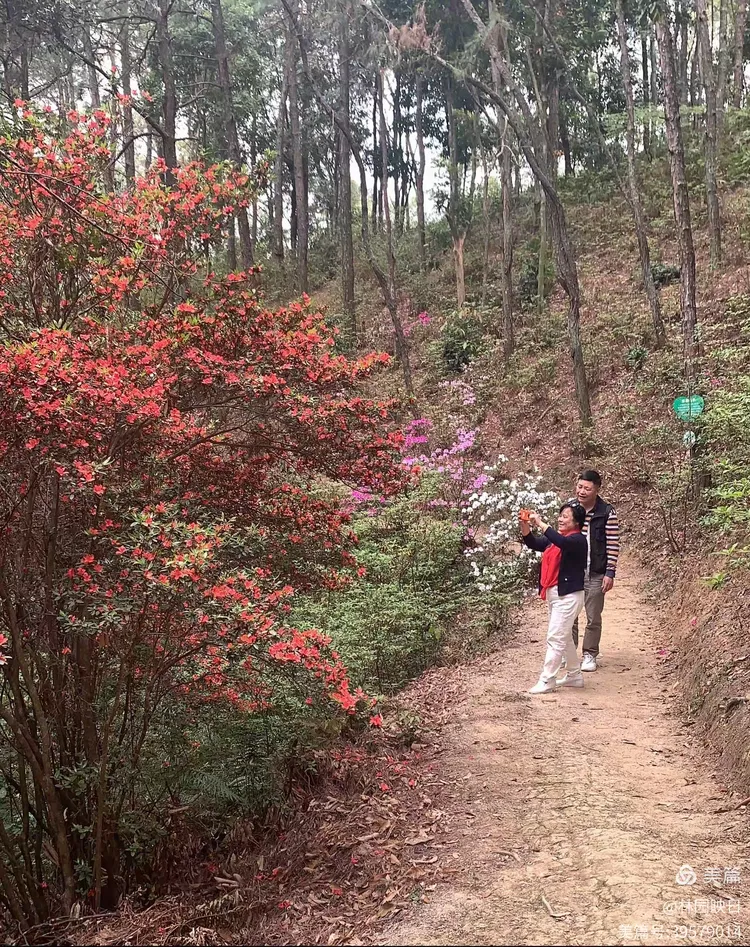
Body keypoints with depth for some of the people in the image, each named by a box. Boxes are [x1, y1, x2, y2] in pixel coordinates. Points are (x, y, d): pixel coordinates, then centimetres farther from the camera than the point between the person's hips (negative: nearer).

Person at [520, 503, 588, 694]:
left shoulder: (578, 540, -13)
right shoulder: (554, 538, 11)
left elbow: (562, 542, -33)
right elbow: (533, 543, 4)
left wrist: (541, 524, -34)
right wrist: (525, 526, -14)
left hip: (568, 595, -9)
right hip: (553, 593, 9)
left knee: (555, 638, -6)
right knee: (564, 637, 18)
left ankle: (546, 681, -1)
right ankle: (575, 676, 31)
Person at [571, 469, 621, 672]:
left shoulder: (607, 512, -9)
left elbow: (613, 544, -8)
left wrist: (610, 573, -11)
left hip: (595, 574, -3)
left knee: (593, 618, 6)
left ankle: (590, 655, 20)